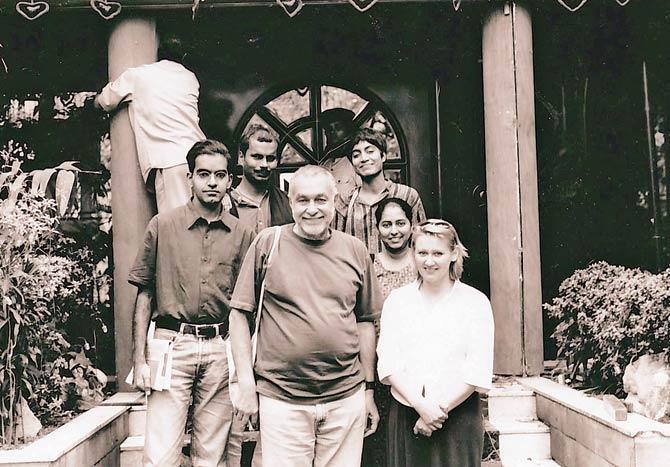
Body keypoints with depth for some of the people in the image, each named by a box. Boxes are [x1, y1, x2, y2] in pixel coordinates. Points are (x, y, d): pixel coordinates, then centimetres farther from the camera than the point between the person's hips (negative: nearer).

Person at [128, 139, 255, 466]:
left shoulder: (242, 235, 7)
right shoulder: (162, 225, 3)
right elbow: (144, 294, 4)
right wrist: (139, 360, -2)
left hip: (221, 350, 2)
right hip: (172, 344, -2)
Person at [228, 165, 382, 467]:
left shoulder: (355, 251, 6)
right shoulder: (267, 244, -2)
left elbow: (365, 321, 12)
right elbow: (239, 313, 0)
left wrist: (369, 389, 12)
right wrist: (247, 385, -4)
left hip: (347, 399, 3)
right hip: (281, 400, -2)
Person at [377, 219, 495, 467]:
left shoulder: (475, 302, 0)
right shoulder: (397, 300, 5)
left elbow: (478, 371, -5)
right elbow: (388, 363, -2)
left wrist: (442, 407, -11)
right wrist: (420, 404, -13)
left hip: (459, 414, -1)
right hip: (406, 416, 1)